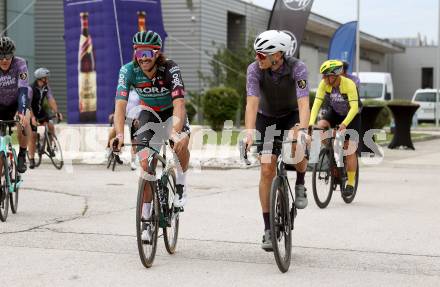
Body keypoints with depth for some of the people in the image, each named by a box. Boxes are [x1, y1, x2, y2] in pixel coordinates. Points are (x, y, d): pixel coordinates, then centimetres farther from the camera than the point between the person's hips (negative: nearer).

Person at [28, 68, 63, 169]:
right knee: (32, 135, -6)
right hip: (31, 112, -4)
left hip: (41, 111, 4)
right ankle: (31, 159, 3)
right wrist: (32, 117, -40)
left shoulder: (47, 88, -8)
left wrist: (56, 112, -28)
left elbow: (51, 100, -13)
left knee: (50, 125, -20)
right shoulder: (31, 89, -25)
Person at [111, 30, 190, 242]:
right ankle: (146, 223, -1)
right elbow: (120, 105, -33)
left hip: (172, 111, -2)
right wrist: (119, 135, -49)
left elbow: (178, 104, -42)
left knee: (182, 143, -34)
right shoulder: (128, 71, -26)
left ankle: (181, 185, -5)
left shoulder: (170, 69, -32)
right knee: (146, 164, -10)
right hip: (149, 113, 2)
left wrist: (176, 133, -58)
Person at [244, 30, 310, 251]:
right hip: (266, 118, 1)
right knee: (267, 170, -9)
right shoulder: (255, 69, -24)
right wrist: (249, 132, -47)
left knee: (296, 145, -35)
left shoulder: (297, 68, -27)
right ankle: (268, 229, 0)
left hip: (292, 116, -1)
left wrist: (302, 129, -54)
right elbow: (252, 103, -32)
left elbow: (303, 103, -37)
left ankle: (300, 185, -3)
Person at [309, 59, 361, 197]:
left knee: (349, 150, -9)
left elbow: (354, 107, -38)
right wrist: (311, 122, -40)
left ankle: (350, 183, 3)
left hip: (352, 115, -4)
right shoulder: (324, 84, -21)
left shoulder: (349, 85, -32)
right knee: (320, 126, -26)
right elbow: (317, 103, -26)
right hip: (334, 112, 4)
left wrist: (344, 124, -51)